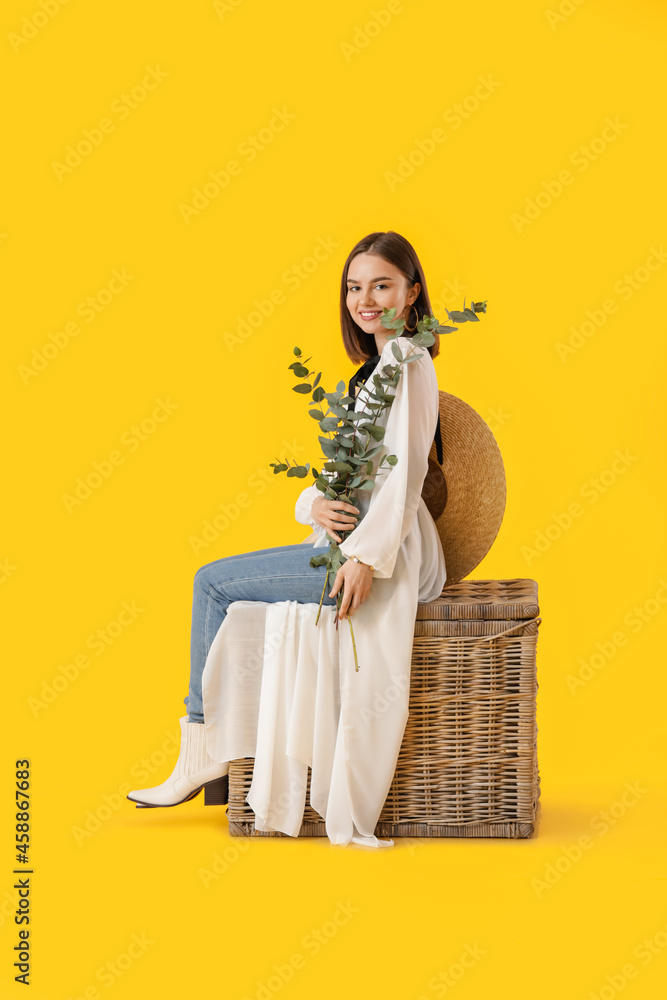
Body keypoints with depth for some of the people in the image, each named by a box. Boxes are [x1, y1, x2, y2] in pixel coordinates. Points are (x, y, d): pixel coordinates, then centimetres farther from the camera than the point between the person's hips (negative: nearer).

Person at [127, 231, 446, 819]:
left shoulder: (407, 361, -12)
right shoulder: (378, 364, 19)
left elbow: (406, 474, -21)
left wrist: (367, 557, -27)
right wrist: (315, 504, -7)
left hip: (387, 551, -10)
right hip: (353, 539, 10)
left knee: (214, 581, -7)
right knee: (221, 582, 9)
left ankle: (205, 749, 3)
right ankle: (217, 756, 8)